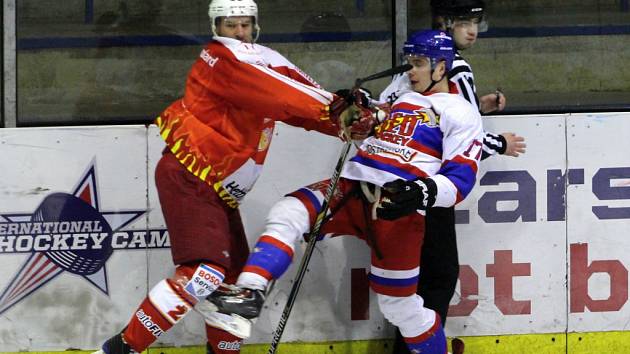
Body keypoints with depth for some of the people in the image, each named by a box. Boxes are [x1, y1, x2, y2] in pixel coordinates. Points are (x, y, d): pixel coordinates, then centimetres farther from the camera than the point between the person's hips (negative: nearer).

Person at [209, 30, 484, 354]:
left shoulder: (460, 113, 1)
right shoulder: (402, 98, 24)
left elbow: (461, 178, -9)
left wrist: (419, 194, -24)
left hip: (397, 209, -6)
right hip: (353, 189, 6)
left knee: (398, 303, -2)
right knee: (287, 213, -20)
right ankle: (249, 293, -31)